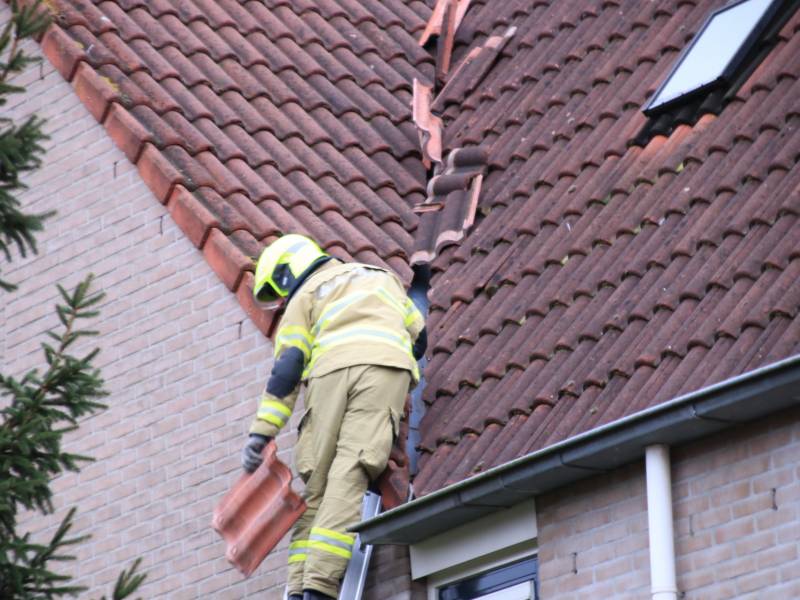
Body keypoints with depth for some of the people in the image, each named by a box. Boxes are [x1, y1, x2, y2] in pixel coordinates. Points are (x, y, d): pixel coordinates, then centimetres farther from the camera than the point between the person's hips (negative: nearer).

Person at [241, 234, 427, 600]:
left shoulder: (303, 296, 22)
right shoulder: (380, 276, 36)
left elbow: (287, 367, 9)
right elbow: (419, 336, 33)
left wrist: (262, 432, 4)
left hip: (332, 367, -1)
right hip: (386, 366, 1)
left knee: (317, 481, 3)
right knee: (349, 475, -11)